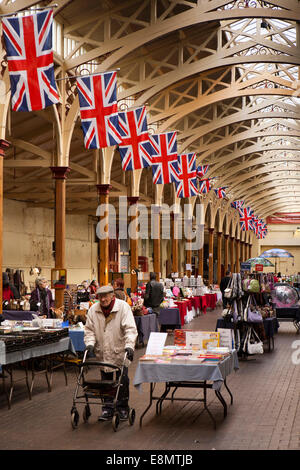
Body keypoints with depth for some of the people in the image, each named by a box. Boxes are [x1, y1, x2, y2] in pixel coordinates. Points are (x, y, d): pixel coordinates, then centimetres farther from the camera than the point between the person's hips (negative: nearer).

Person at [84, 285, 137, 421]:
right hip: (103, 352, 3)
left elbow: (130, 328, -18)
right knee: (105, 380, 8)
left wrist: (129, 345, -29)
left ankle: (122, 408, 16)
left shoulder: (123, 307, -12)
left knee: (122, 380, 2)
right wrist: (90, 343, -11)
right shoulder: (93, 310, -2)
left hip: (120, 351, -3)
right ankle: (107, 408, 18)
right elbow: (89, 329, 5)